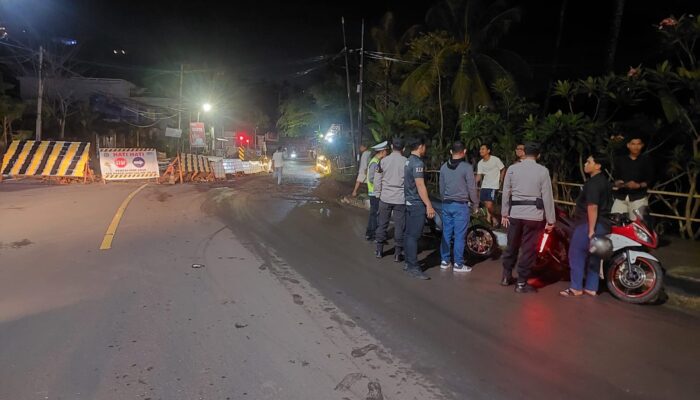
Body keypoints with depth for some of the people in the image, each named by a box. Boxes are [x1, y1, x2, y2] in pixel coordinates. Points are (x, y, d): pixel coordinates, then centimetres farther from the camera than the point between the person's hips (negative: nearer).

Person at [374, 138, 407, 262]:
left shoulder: (383, 161, -2)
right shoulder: (406, 162, -6)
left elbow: (377, 180, 2)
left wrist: (377, 194, 12)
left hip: (385, 197, 2)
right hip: (400, 199, -1)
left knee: (382, 224, 12)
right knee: (399, 226, 6)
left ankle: (379, 250, 20)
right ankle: (397, 253, 9)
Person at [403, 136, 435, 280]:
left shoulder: (408, 161, 13)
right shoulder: (418, 163, -16)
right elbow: (420, 186, -22)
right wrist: (429, 205, -22)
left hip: (409, 202, 10)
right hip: (417, 204, -10)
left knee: (409, 234, 13)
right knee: (414, 236, -7)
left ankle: (408, 263, 21)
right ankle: (413, 267, -3)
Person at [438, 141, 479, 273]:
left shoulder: (444, 167, 6)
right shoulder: (467, 167, -11)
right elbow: (471, 188, -9)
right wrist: (475, 204, 3)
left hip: (447, 204, 5)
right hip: (461, 205, -5)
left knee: (446, 233, 10)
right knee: (459, 235, -1)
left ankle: (444, 261, 16)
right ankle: (458, 264, 4)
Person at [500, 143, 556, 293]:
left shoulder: (512, 168, 2)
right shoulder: (543, 171, -4)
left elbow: (506, 192, 4)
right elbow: (547, 197, -4)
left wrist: (504, 213, 12)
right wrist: (550, 220, 1)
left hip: (515, 213, 3)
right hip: (534, 215, -3)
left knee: (512, 246, 16)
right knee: (528, 249, 5)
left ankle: (506, 277, 28)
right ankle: (521, 283, 10)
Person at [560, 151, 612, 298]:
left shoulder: (593, 183, -18)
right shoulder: (605, 182, 14)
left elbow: (592, 207, -24)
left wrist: (591, 230, -24)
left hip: (588, 224, -9)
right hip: (602, 225, 9)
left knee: (576, 255, 0)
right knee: (593, 258, 13)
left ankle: (576, 288, 5)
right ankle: (591, 288, 18)